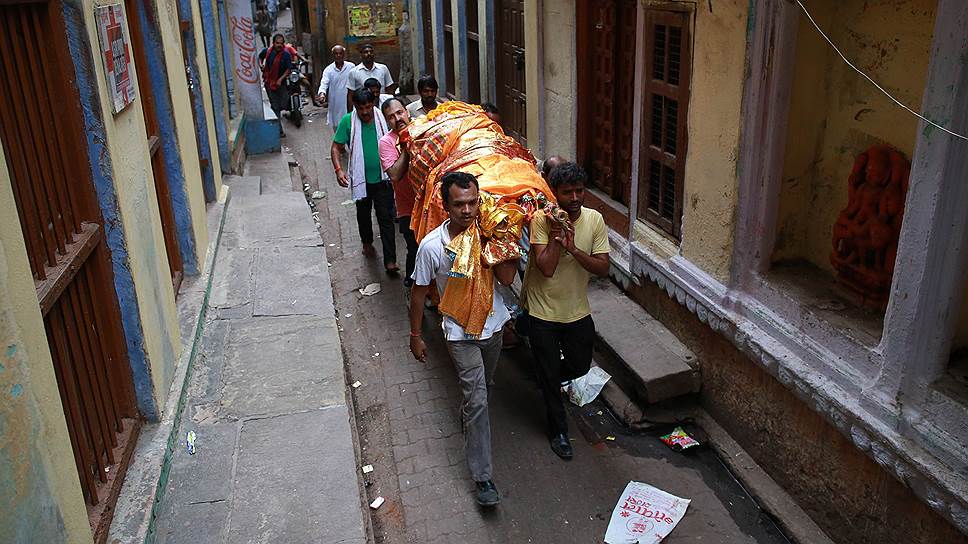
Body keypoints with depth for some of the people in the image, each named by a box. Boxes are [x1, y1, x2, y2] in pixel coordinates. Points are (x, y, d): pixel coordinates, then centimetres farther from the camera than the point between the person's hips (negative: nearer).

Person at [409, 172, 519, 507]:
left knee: (483, 386, 26)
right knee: (477, 400, -8)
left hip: (493, 325, 4)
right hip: (461, 333, -4)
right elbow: (420, 291, -7)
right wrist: (416, 335, -1)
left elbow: (507, 278, -18)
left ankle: (467, 414, 58)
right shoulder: (432, 246, -20)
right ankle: (482, 477, 0)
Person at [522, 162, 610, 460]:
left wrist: (573, 248, -27)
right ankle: (559, 430, 32)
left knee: (580, 366, 20)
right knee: (550, 373, 11)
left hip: (578, 311, 3)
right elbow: (546, 268, -27)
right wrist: (557, 232, -28)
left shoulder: (595, 220, -10)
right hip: (543, 312, -3)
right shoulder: (542, 219, -20)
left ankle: (547, 379, 52)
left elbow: (603, 268, -14)